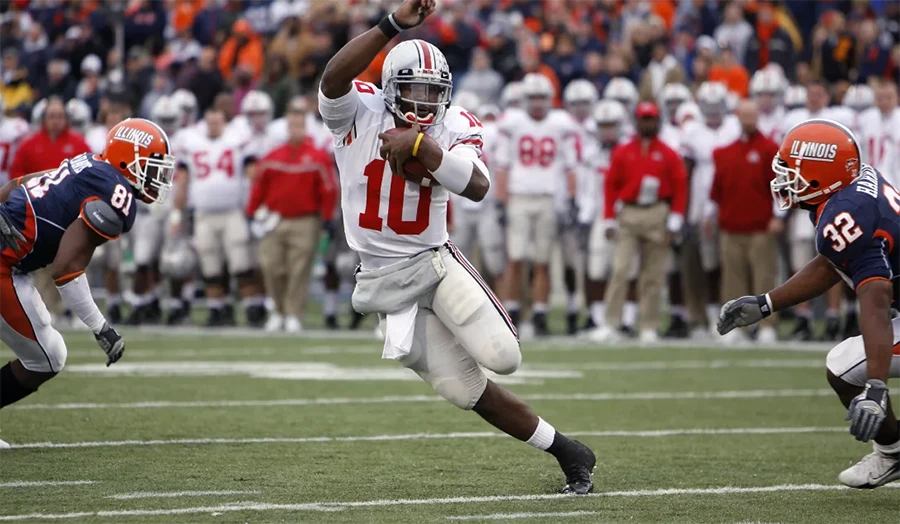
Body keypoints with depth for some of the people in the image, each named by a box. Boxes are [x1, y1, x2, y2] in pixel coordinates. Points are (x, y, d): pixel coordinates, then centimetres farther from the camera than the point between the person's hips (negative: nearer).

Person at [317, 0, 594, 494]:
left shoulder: (453, 128, -3)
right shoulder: (359, 113, -8)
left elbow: (477, 187, -20)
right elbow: (334, 77, -31)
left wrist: (420, 146, -28)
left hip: (436, 260, 1)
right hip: (384, 279, -1)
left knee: (503, 358, -23)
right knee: (467, 392, -2)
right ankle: (566, 451, 10)